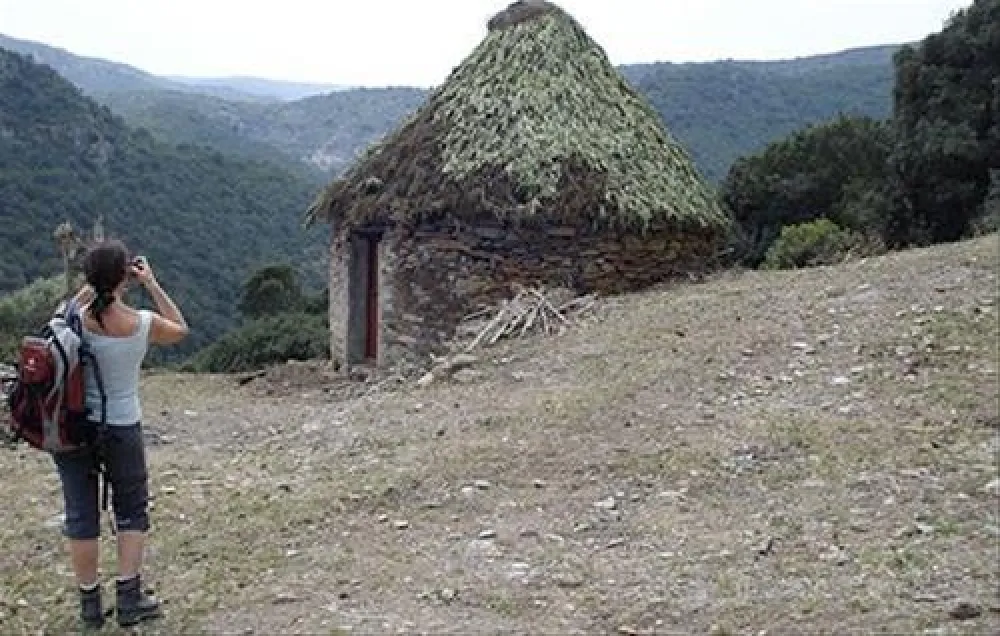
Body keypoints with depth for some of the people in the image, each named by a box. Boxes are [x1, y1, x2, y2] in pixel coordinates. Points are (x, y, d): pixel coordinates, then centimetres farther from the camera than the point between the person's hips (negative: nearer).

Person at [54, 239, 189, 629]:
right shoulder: (143, 323, -14)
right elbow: (181, 330, 9)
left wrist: (94, 286, 9)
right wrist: (152, 284, 5)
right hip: (121, 429, -1)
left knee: (81, 514, 11)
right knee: (131, 510, 16)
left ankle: (90, 605, 19)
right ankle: (129, 600, 15)